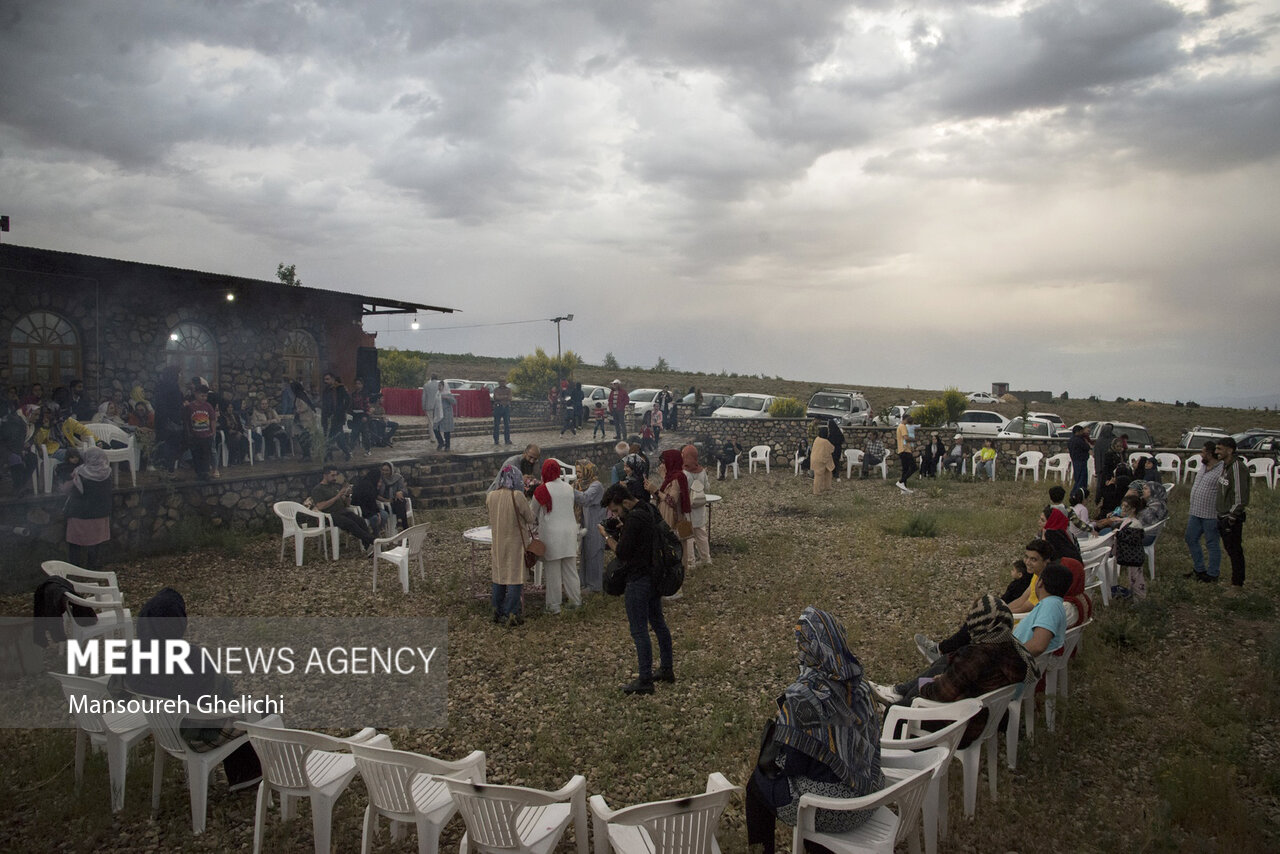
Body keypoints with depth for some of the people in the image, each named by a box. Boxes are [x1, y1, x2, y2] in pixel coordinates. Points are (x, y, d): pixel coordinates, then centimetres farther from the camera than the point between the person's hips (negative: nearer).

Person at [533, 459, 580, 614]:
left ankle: (554, 606, 8)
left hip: (551, 533, -4)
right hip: (570, 531, 5)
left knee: (552, 571, 3)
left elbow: (534, 512, 2)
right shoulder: (569, 488, 3)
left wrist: (535, 522, 26)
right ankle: (575, 600, 21)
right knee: (570, 569, 14)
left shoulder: (542, 490, -11)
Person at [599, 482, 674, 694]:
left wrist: (606, 535, -7)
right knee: (657, 622, 19)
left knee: (639, 631, -2)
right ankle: (667, 669, 29)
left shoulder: (634, 519, -23)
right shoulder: (649, 510, 7)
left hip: (638, 580, -10)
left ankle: (645, 681, 4)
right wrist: (620, 529, 6)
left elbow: (622, 552, -20)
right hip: (655, 574, 10)